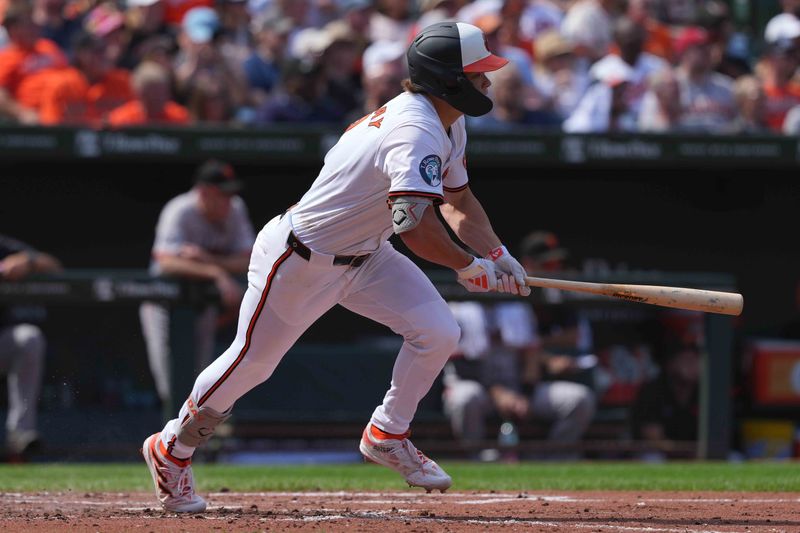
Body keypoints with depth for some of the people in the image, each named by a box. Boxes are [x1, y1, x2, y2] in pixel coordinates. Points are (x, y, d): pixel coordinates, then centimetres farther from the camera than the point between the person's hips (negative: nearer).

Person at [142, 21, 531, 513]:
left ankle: (387, 436, 14)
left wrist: (499, 256, 1)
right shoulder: (415, 132, -32)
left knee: (439, 332, -6)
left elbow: (457, 200, 15)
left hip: (364, 257, 9)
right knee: (251, 362, 5)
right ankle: (172, 449, 26)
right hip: (300, 262, -9)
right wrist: (470, 267, -29)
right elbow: (415, 225, -42)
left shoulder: (447, 123, 1)